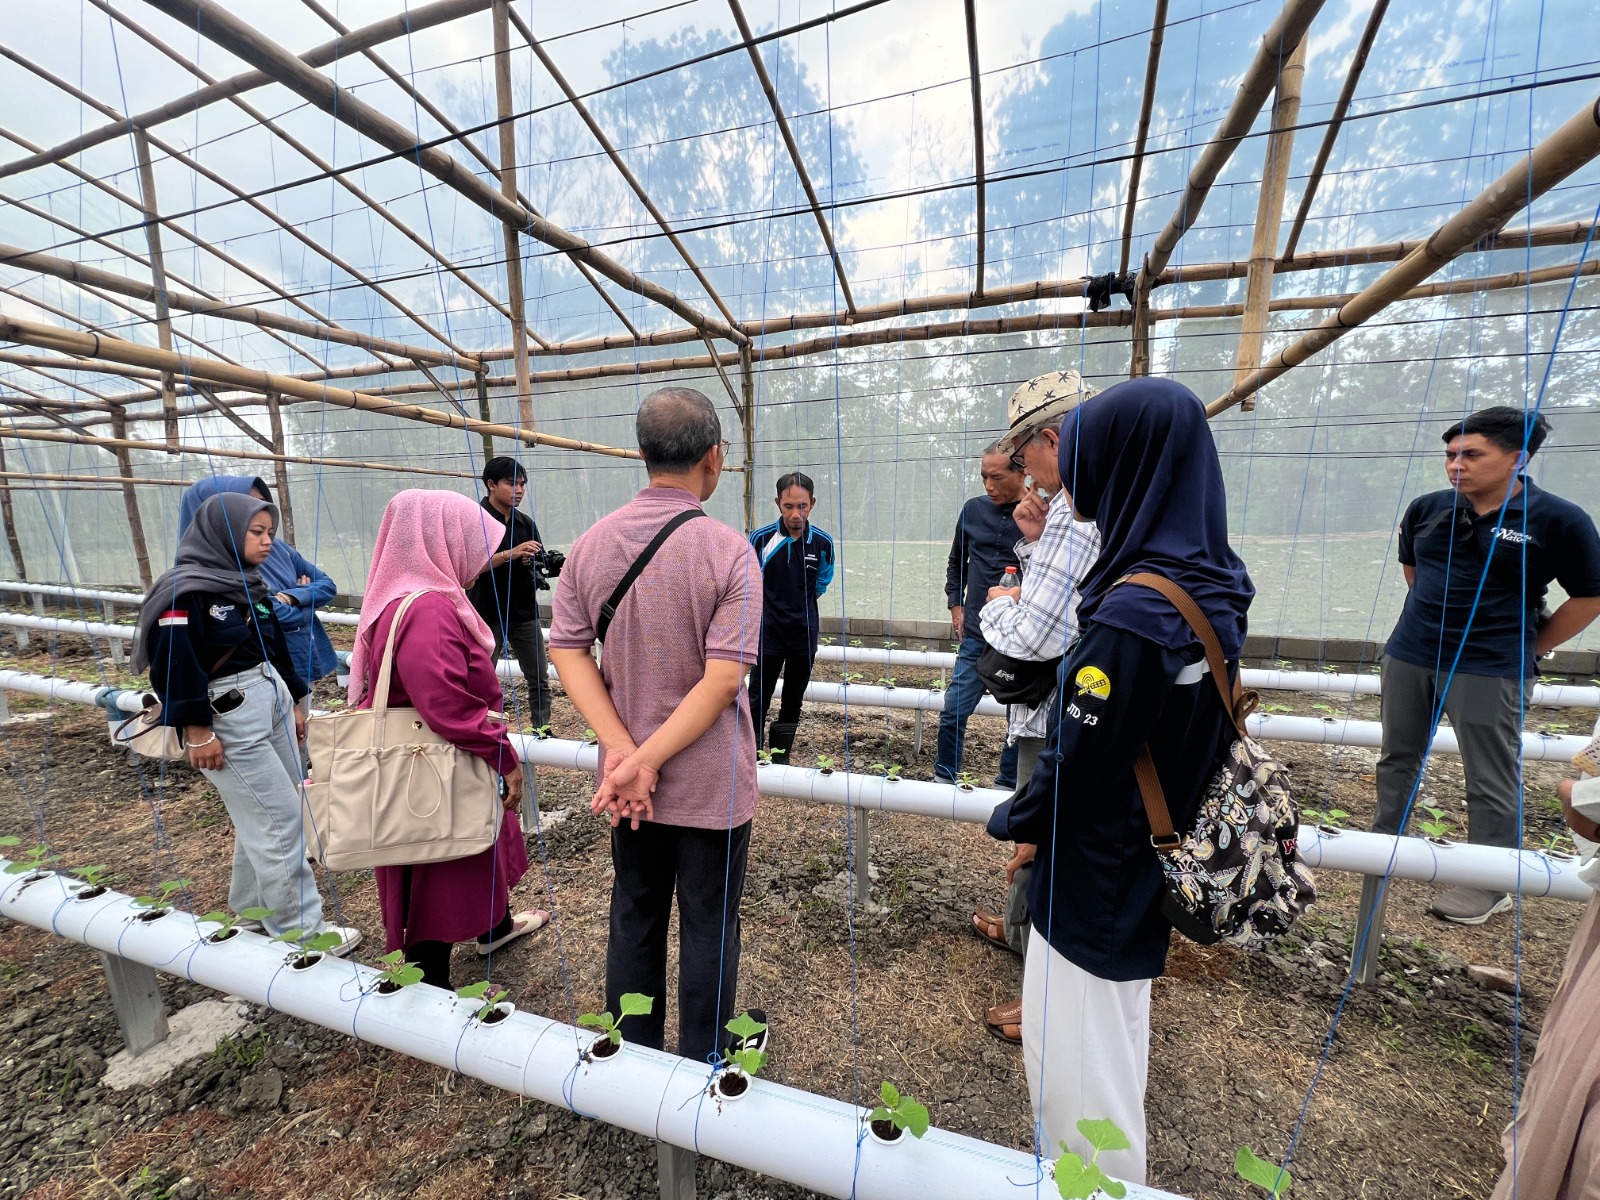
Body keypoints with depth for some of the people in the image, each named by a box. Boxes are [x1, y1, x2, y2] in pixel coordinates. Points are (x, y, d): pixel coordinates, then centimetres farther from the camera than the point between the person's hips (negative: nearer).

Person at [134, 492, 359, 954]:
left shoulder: (247, 583, 12)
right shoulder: (185, 590, -13)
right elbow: (172, 663, -17)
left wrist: (292, 702, 21)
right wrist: (196, 730, -17)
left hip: (272, 701, 8)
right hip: (230, 718, -8)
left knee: (263, 817, 16)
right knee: (282, 819, -4)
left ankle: (253, 909, 33)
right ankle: (301, 927, 9)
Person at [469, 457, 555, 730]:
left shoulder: (525, 522, 8)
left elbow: (538, 562, 6)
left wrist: (551, 563, -17)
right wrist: (510, 554, -30)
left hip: (524, 612, 5)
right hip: (488, 614, -4)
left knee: (539, 679, 6)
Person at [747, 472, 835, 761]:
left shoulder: (822, 543, -4)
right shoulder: (761, 538, -11)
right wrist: (772, 607, 6)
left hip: (805, 635, 3)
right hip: (768, 634, -2)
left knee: (793, 704, 13)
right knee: (757, 703, 0)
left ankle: (780, 762, 28)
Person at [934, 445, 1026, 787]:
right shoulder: (974, 508, 4)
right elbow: (956, 562, 17)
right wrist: (955, 605, 11)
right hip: (976, 634, 3)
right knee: (954, 712, 6)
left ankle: (1008, 783, 30)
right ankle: (944, 778, 24)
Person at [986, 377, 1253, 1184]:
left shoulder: (1133, 614, -30)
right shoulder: (1210, 589, -1)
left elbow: (1077, 763, -23)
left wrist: (1010, 821, -3)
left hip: (1093, 876, -9)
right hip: (1146, 866, 9)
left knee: (1076, 1065, 14)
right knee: (1117, 1043, 29)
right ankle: (1113, 1174, 53)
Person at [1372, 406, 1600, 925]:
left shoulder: (1557, 519, -8)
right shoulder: (1427, 509, 2)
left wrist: (1525, 648, 2)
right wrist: (1437, 613, 16)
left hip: (1489, 670, -4)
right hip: (1408, 655, 5)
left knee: (1491, 782, 5)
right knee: (1397, 758, 17)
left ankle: (1492, 885, 21)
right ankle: (1383, 842, 34)